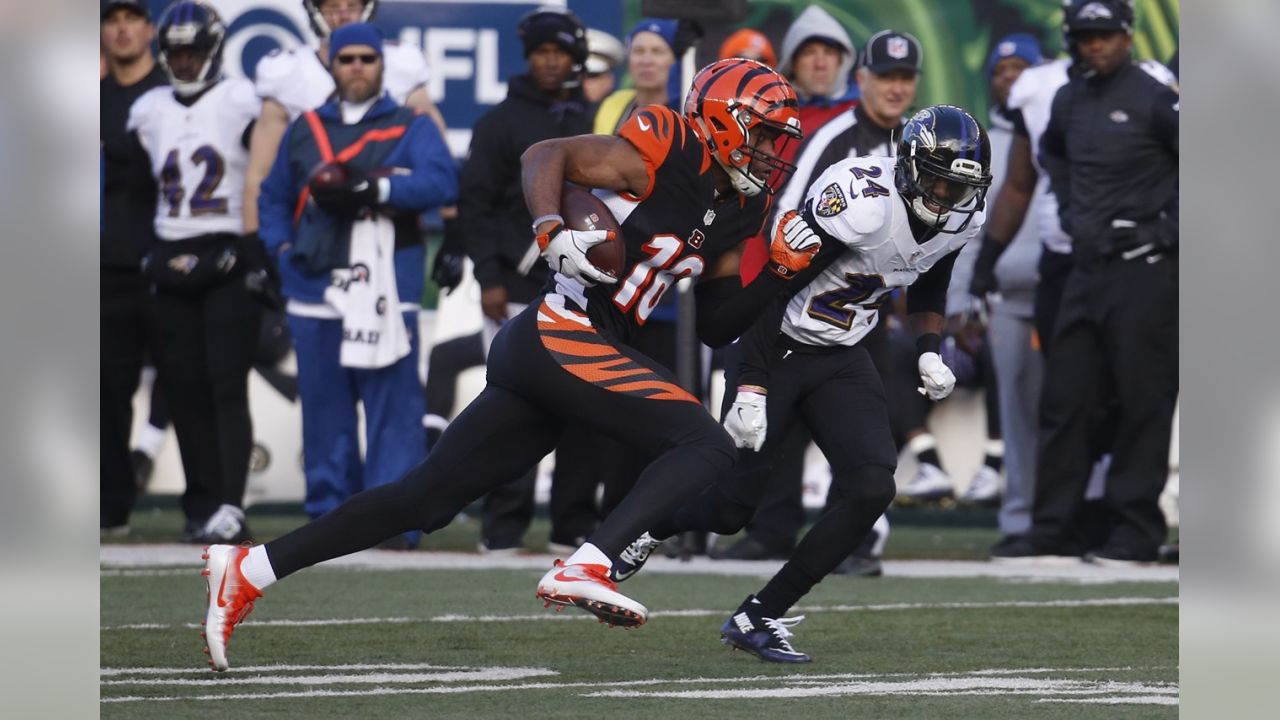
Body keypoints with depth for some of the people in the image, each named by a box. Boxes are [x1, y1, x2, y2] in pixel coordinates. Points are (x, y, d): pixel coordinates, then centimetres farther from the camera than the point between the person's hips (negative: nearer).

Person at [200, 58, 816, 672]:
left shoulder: (734, 215, 18)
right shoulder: (666, 154, -6)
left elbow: (715, 328, 19)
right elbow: (544, 156, -8)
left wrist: (780, 274, 7)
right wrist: (551, 232, -23)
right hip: (560, 337, -9)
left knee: (421, 501, 9)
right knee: (707, 446, -17)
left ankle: (247, 571, 13)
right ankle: (584, 569, -31)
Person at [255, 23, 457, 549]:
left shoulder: (411, 128, 8)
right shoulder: (304, 130, 19)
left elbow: (441, 183, -8)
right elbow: (274, 198, 24)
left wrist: (374, 190, -18)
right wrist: (281, 249, 7)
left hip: (385, 289, -3)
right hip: (316, 289, 3)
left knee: (394, 406, -8)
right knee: (324, 408, 4)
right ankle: (328, 515, 10)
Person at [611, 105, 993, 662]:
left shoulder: (960, 220, -5)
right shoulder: (862, 202, -29)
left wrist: (929, 351, 0)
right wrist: (751, 388, -27)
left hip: (841, 357, 6)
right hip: (777, 346, -6)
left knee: (872, 487, -15)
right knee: (730, 508, -6)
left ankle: (758, 618, -5)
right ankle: (652, 524, 31)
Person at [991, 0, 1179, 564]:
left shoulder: (1153, 100, -10)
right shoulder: (1070, 100, 12)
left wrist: (1169, 229, -10)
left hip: (1144, 268, -8)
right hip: (1087, 265, 8)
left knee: (1142, 400, -3)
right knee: (1064, 399, 8)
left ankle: (1135, 532, 1)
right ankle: (1050, 530, 13)